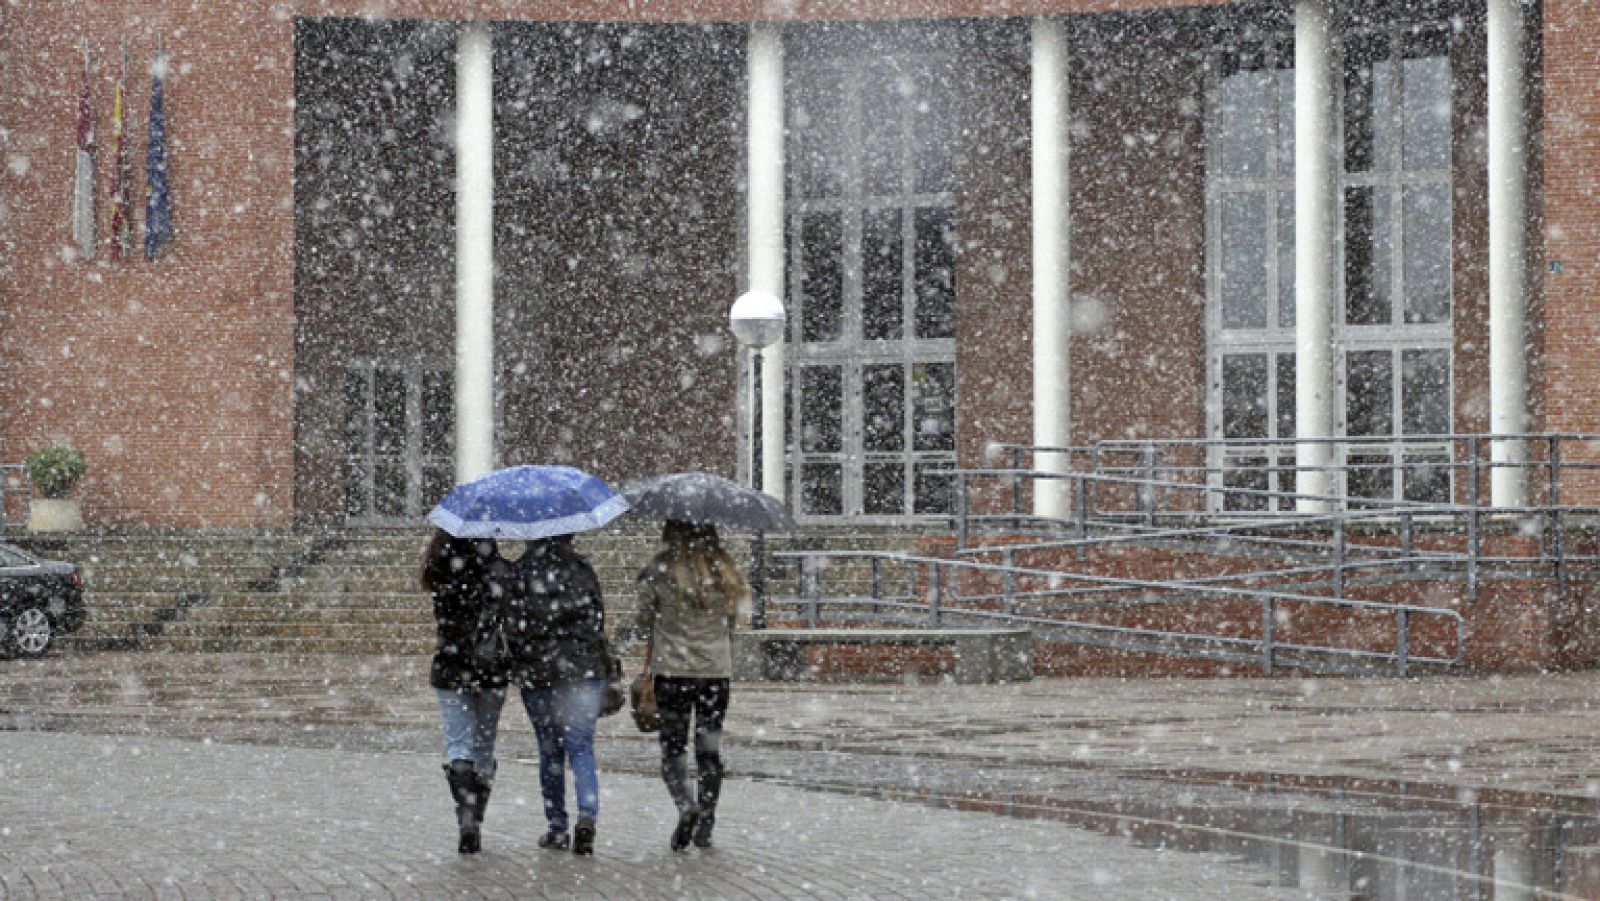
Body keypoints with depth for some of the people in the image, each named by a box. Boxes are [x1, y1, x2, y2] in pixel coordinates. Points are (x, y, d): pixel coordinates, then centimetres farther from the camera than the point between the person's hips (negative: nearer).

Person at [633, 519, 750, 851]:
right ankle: (705, 827, 12)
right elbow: (731, 621, 11)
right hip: (717, 670, 2)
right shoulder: (723, 571, 1)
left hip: (671, 671, -2)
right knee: (710, 749, 10)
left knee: (673, 748, 4)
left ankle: (687, 807, -21)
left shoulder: (657, 572, -7)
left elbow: (643, 624, 1)